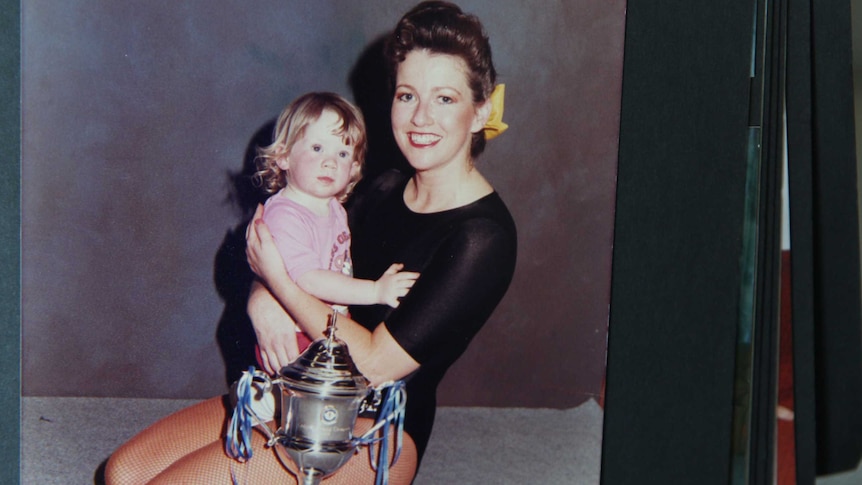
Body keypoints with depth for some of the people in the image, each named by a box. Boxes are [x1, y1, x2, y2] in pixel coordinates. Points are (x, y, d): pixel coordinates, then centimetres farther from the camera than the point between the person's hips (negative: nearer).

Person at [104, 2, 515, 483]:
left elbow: (374, 362, -21)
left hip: (375, 433, -8)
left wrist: (278, 279, -14)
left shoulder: (482, 238, -18)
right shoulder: (384, 192, 7)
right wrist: (263, 297, -10)